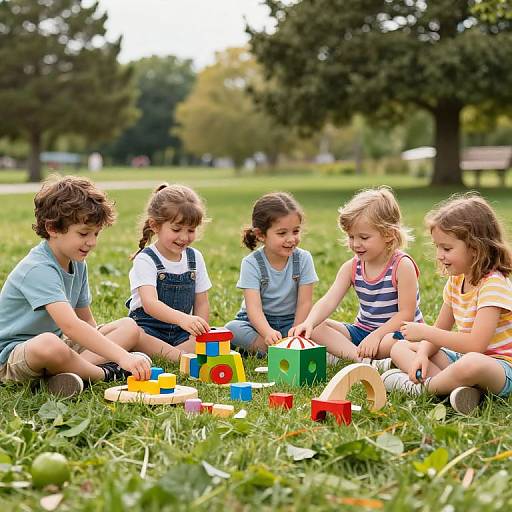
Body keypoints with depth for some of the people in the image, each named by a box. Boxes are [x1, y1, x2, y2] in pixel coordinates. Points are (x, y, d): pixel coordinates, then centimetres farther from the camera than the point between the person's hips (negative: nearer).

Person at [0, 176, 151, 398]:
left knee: (129, 327, -2)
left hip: (59, 343, 9)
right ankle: (104, 373, -15)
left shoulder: (78, 263, 6)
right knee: (48, 344, -43)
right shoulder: (37, 269, -25)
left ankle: (74, 370, -24)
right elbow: (70, 325, -37)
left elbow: (86, 321, 14)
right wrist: (122, 356, -43)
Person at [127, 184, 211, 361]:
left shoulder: (195, 258, 6)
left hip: (182, 332, 4)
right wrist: (183, 319, -46)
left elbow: (201, 303, 10)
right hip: (148, 329, -4)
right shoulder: (145, 260, -12)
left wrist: (198, 335, -9)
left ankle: (160, 353, -25)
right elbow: (150, 304, -28)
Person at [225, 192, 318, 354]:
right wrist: (268, 333, -44)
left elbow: (304, 303, -8)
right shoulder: (251, 263, -15)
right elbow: (254, 307, -25)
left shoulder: (303, 259, -8)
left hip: (290, 321, 1)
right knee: (232, 328, -31)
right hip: (258, 321, -1)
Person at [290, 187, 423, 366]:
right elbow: (329, 301, -14)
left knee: (394, 342, -41)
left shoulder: (402, 265, -17)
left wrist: (376, 335, -28)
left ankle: (342, 353, -25)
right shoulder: (351, 267, -1)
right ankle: (365, 360, -28)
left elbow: (406, 314, -19)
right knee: (317, 327, -13)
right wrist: (309, 323, -32)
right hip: (363, 331, 6)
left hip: (396, 331, -6)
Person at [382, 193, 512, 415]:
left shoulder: (494, 285, -20)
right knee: (400, 348, 6)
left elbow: (476, 344, -28)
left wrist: (425, 332, -21)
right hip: (462, 357, 9)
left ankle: (419, 388, -14)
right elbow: (440, 329, 12)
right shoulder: (456, 281, 8)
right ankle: (456, 386, -18)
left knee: (471, 364, -43)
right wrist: (422, 353, -9)